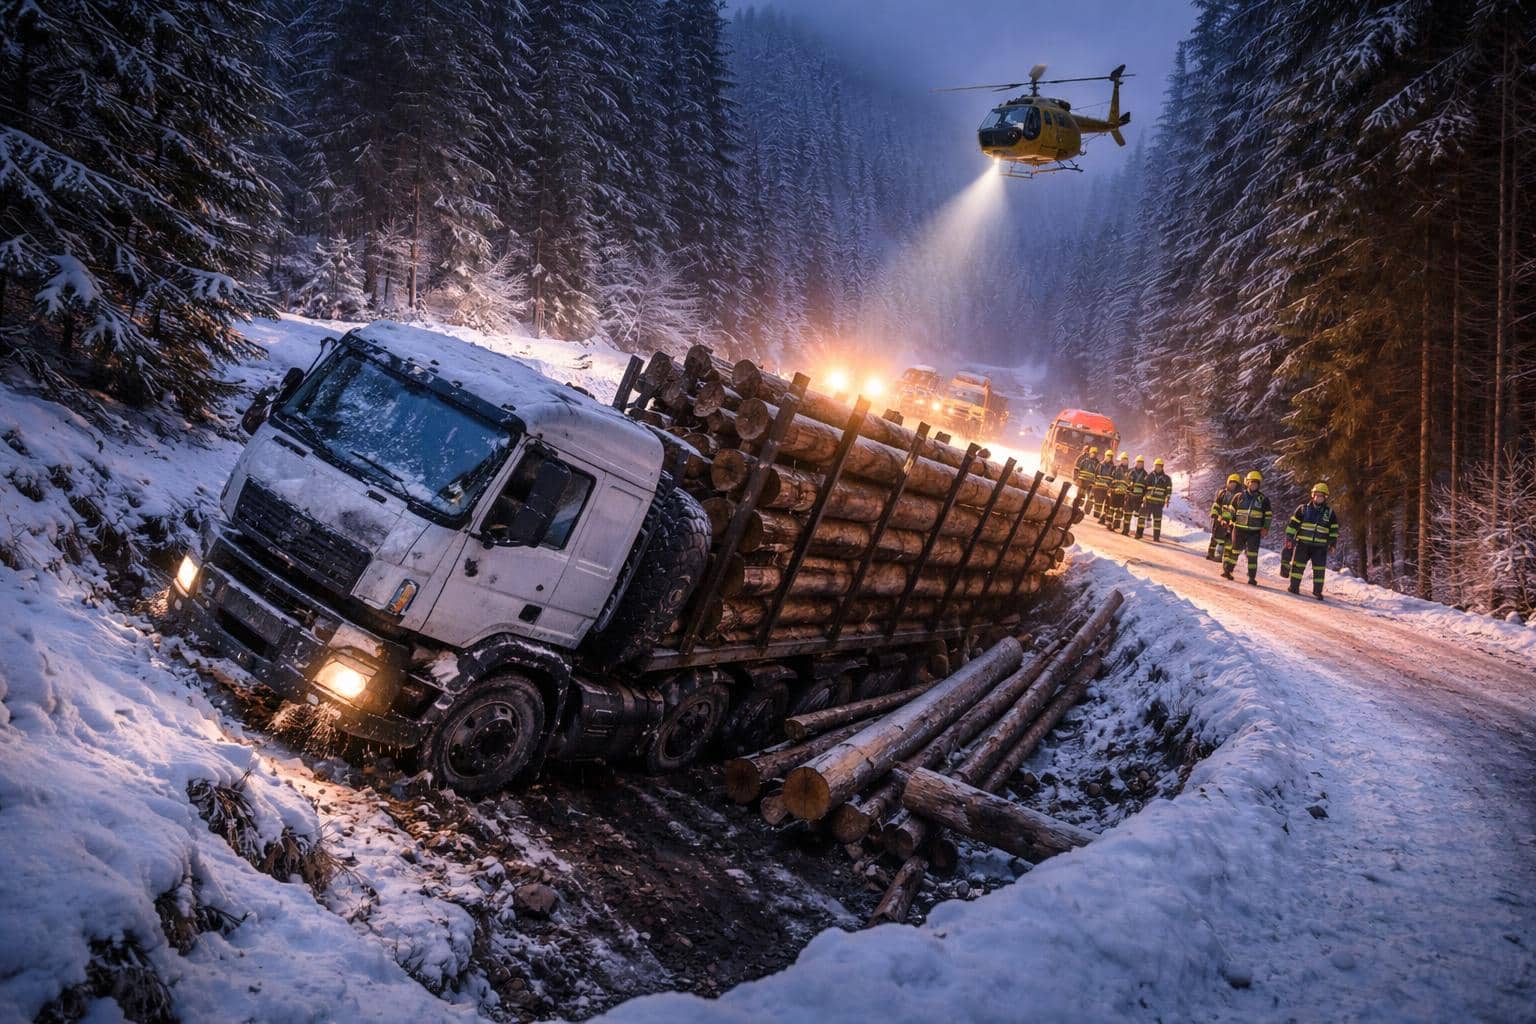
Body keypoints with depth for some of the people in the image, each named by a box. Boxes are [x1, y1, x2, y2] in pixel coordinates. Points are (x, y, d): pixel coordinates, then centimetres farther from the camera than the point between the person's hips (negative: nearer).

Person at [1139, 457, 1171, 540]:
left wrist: (1167, 499, -8)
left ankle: (1156, 536, 10)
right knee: (1142, 515, -2)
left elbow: (1169, 490, 4)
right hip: (1148, 500, 1)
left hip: (1159, 502, -1)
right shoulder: (1149, 476, 9)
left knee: (1157, 519, 3)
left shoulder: (1166, 478, 6)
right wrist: (1142, 498, 6)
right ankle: (1139, 533, 6)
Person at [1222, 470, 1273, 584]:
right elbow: (1230, 510, 14)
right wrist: (1228, 521, 9)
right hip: (1239, 529, 0)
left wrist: (1265, 528, 1)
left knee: (1252, 554, 0)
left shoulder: (1263, 499, 5)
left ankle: (1252, 577, 4)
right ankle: (1227, 570, 21)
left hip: (1255, 531, 0)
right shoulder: (1239, 496, 4)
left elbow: (1268, 515, 8)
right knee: (1234, 550, 7)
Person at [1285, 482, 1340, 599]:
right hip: (1303, 543, -1)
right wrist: (1289, 537, -3)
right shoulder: (1303, 508, 2)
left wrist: (1333, 543, 8)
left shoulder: (1329, 512, 7)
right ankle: (1294, 586, 13)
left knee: (1319, 568, 1)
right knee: (1298, 565, 2)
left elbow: (1334, 529, 13)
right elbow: (1293, 523, 3)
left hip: (1320, 546, 1)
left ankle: (1317, 591, 9)